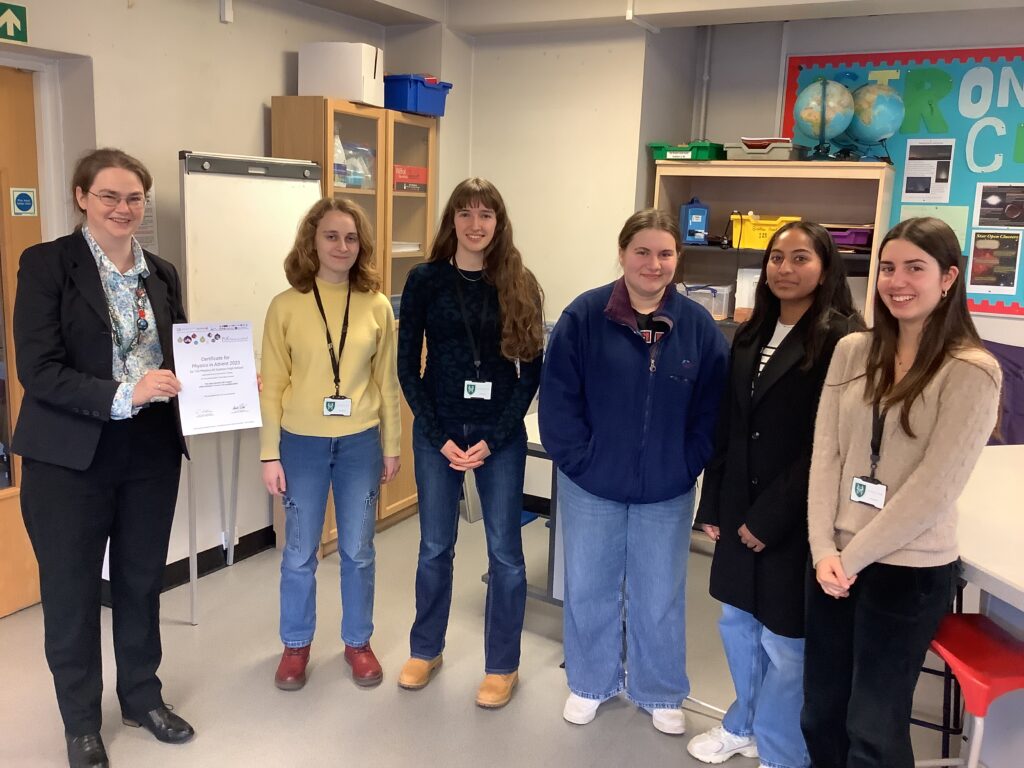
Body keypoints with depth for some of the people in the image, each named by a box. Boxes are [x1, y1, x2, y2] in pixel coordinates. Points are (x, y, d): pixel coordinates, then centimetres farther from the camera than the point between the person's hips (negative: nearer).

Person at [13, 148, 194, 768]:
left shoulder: (162, 273, 7)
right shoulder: (46, 264, -8)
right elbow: (38, 370, -16)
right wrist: (122, 395, -27)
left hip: (152, 451, 4)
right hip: (71, 456, -4)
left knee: (142, 582, 17)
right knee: (71, 592, 10)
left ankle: (143, 697, 38)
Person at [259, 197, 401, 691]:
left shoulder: (377, 307, -2)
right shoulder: (286, 306, -5)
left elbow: (387, 382, 4)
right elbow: (272, 385, -3)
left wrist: (392, 445, 5)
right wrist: (270, 454, -5)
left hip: (360, 443, 1)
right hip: (302, 444, -1)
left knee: (357, 551, 12)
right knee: (299, 553, 11)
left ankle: (357, 642, 32)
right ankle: (296, 645, 32)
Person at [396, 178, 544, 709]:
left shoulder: (519, 284, -1)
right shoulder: (425, 279, -1)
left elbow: (531, 369, -2)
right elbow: (408, 365, -1)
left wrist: (492, 439, -10)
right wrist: (439, 436, -9)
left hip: (501, 433, 0)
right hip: (436, 429, 0)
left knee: (505, 550, 7)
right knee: (435, 547, 12)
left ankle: (502, 665, 24)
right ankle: (425, 649, 33)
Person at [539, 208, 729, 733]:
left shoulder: (697, 325, -5)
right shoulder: (585, 315, -10)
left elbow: (711, 408, -2)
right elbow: (558, 397, -9)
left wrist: (687, 467, -8)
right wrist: (578, 461, -13)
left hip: (666, 490, 1)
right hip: (591, 484, -1)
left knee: (660, 596, 16)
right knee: (588, 589, 16)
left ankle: (659, 692, 38)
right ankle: (590, 683, 38)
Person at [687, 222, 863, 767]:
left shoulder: (842, 338, -12)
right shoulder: (750, 336, 10)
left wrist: (771, 516, -16)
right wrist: (712, 504, 9)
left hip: (797, 516, -6)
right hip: (740, 507, 7)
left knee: (785, 640, 6)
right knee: (737, 623, 19)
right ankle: (744, 724, 42)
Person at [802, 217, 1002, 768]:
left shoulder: (971, 371, -11)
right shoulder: (853, 351, 3)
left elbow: (934, 488, -16)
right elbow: (825, 454, 1)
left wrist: (852, 558, -13)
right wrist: (824, 549, -9)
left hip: (909, 571, -4)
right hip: (834, 561, 5)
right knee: (820, 714, 16)